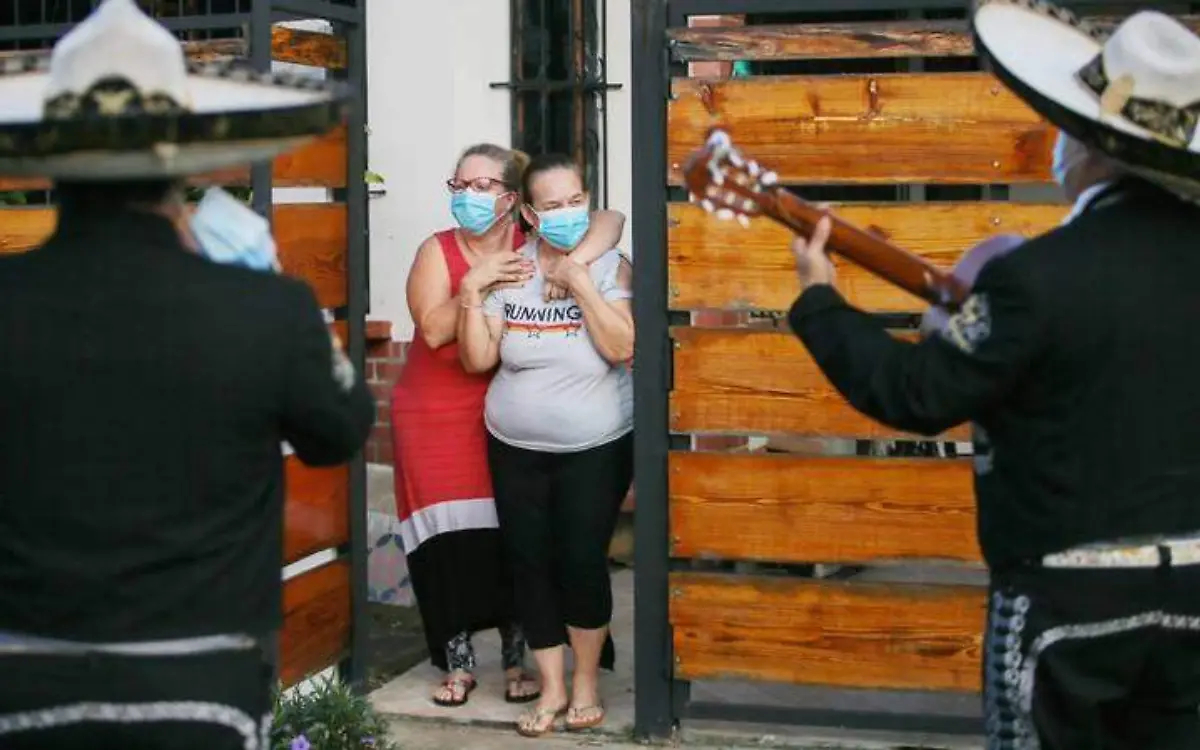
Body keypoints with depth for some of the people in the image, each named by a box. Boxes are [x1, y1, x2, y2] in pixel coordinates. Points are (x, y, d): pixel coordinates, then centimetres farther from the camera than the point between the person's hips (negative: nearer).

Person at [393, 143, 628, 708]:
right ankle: (457, 661, 12)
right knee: (448, 535, 0)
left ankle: (515, 657, 15)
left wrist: (574, 262, -28)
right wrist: (474, 284, -24)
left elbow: (611, 220, -12)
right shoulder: (437, 251, -4)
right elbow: (434, 330, -14)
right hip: (435, 417, 0)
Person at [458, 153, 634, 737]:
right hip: (515, 450, 3)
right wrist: (471, 296, -15)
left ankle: (587, 681, 18)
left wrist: (579, 283, -23)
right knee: (530, 565, 6)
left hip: (595, 451, -3)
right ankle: (552, 688, 20)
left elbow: (621, 347, -21)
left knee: (581, 562, -4)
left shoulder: (610, 267, -8)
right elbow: (478, 360, -3)